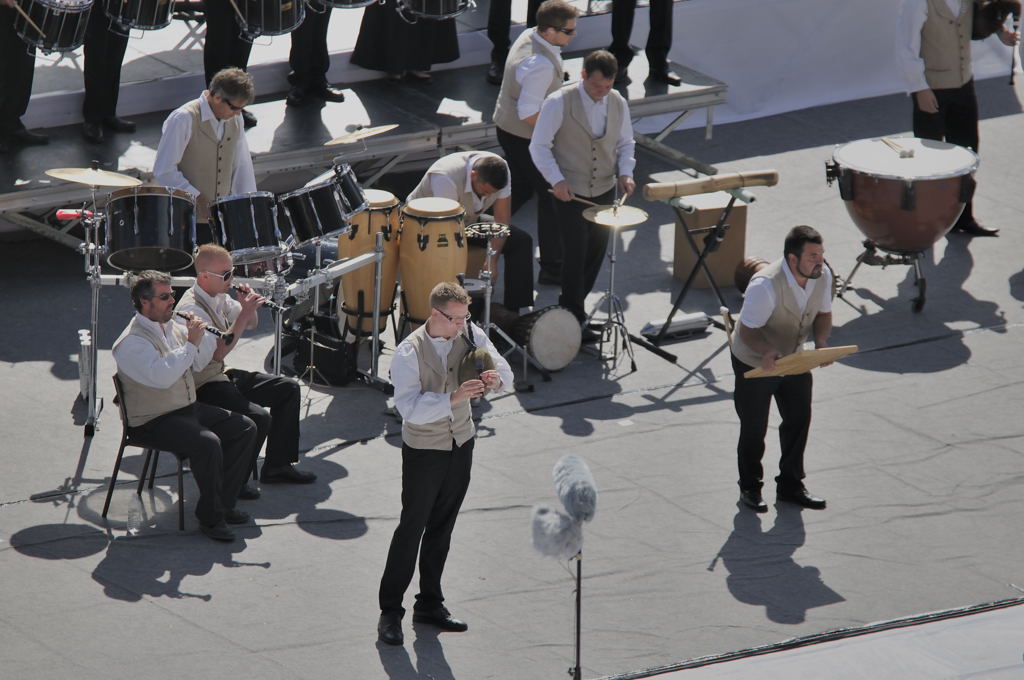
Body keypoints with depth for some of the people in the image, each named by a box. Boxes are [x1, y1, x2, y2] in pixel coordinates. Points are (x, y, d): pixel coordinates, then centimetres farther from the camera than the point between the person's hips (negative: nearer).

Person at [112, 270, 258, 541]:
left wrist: (202, 335, -2)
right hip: (153, 423, -9)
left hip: (188, 408, 9)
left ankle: (223, 502, 6)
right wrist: (191, 344, -25)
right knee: (208, 443, -32)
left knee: (245, 428, 1)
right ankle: (210, 517, -18)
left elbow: (199, 363, 17)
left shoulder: (172, 326, 10)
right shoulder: (131, 342, -18)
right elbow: (162, 376, -32)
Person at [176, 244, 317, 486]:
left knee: (289, 389, 8)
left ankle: (277, 466, 13)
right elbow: (218, 352, -30)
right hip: (202, 386, -10)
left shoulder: (219, 297, 6)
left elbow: (250, 324, 20)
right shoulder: (191, 309, -22)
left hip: (222, 375, 10)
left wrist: (249, 307, -3)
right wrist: (245, 313, -28)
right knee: (259, 418, -28)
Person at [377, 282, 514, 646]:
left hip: (461, 444, 5)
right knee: (412, 527, -2)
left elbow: (504, 370, -2)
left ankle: (429, 603, 27)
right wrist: (453, 399, -39)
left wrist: (496, 378, -27)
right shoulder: (409, 353, -20)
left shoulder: (470, 335, -4)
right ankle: (390, 612, 5)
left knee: (442, 526, 15)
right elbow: (410, 407, -28)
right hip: (424, 450, -5)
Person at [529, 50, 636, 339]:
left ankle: (571, 306, 27)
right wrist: (556, 180, -22)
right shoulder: (559, 103, -14)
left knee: (596, 251, 10)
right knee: (576, 252, -9)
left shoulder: (618, 104, 2)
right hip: (569, 192, -5)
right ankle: (574, 317, 0)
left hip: (605, 191, 5)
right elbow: (539, 146, -11)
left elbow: (625, 142, 14)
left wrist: (625, 172, -4)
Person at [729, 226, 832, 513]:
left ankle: (790, 486, 30)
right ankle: (750, 489, 28)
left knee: (799, 420, 12)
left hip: (795, 359, 6)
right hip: (755, 364, -6)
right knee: (754, 428, 8)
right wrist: (767, 352, -46)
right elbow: (747, 330, -27)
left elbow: (823, 313, 0)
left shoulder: (823, 275, -17)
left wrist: (821, 341, -20)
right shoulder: (765, 286, -36)